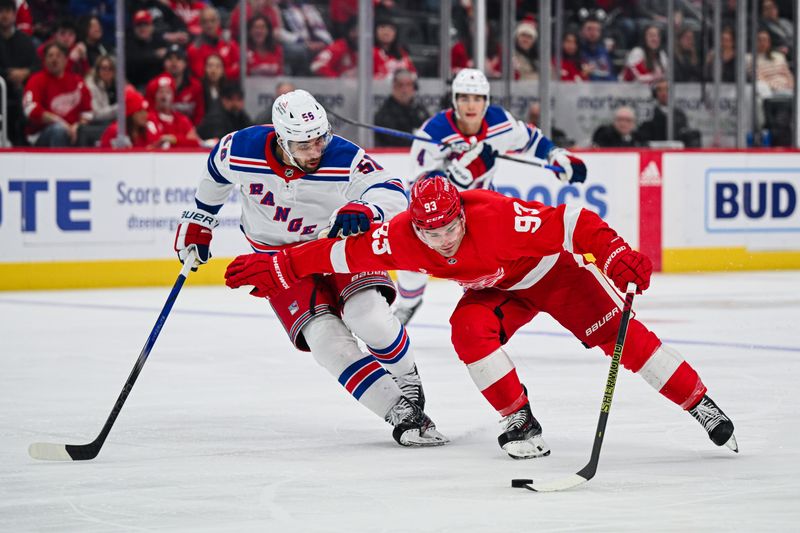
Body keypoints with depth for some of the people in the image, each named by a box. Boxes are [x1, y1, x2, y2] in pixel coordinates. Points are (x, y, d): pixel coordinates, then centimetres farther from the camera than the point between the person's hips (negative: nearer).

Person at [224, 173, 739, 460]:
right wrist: (279, 268, -18)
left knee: (620, 334, -14)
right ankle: (522, 423, -11)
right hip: (497, 290, 4)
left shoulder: (499, 218, -40)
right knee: (470, 330, -25)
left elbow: (571, 223, -39)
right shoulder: (401, 237, -26)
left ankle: (703, 406, -5)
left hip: (553, 273, -4)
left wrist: (618, 255, -48)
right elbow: (346, 253, -18)